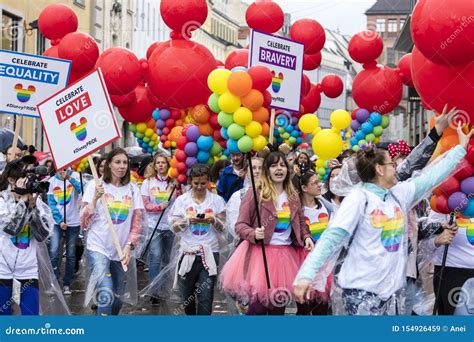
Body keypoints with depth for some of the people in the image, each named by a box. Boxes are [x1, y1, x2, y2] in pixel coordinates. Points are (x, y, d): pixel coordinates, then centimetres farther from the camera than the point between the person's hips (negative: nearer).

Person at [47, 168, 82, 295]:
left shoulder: (75, 176, -5)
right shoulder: (52, 181, 1)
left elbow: (81, 190, -24)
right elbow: (51, 203, 0)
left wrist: (70, 177, -38)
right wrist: (60, 221, -10)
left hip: (73, 222, -1)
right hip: (57, 222, 1)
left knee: (71, 254, 6)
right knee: (54, 252, -13)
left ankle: (67, 284, 17)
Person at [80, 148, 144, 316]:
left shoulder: (132, 189, 6)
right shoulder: (95, 186, -3)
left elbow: (137, 223, 6)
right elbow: (84, 223, -5)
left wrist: (128, 246, -6)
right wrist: (95, 198, -16)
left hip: (122, 251, 4)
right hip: (98, 248, -4)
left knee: (118, 298, 12)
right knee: (106, 295, -21)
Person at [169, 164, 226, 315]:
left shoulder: (217, 200, 3)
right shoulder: (181, 200, 4)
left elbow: (223, 228, 3)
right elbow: (174, 226, 1)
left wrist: (213, 220, -17)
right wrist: (188, 220, -16)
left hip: (209, 253, -1)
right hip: (187, 253, 1)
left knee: (205, 297, -7)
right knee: (187, 295, 13)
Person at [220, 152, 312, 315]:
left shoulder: (293, 196, 10)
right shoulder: (255, 194, -7)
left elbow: (301, 223, 20)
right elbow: (240, 225, -7)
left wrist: (306, 237, 0)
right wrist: (254, 234, -27)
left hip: (285, 254, 5)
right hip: (260, 252, -5)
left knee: (278, 305, 11)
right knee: (259, 305, -10)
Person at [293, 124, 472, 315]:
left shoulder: (400, 193, 9)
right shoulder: (359, 198, -11)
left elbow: (431, 176, 19)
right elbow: (332, 237, -16)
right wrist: (307, 273, -26)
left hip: (393, 287, 7)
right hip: (362, 289, -7)